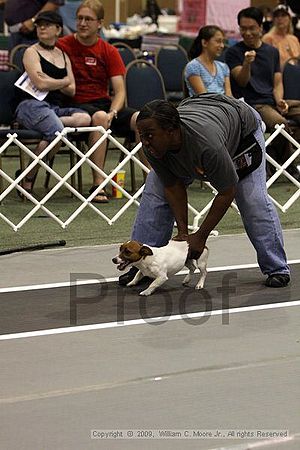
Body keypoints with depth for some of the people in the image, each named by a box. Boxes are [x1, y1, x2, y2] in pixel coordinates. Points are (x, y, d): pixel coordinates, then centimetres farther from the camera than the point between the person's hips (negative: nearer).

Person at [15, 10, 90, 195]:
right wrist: (64, 81, 7)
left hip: (57, 108, 5)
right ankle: (28, 178, -20)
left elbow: (72, 90, 13)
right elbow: (40, 84, -8)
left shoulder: (63, 55, 22)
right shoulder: (32, 52, 6)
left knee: (85, 118, -25)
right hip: (33, 105, -5)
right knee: (57, 132, -35)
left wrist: (51, 82, -3)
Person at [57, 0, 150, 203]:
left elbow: (120, 91, 2)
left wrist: (112, 112, -21)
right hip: (76, 105, -4)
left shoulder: (109, 52, 7)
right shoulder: (63, 46, -1)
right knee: (99, 117, -37)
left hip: (104, 102, 4)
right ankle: (98, 184, -38)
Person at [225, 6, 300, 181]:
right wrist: (246, 64, -29)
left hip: (273, 101, 6)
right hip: (252, 105, -6)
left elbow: (277, 83, 17)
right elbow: (242, 81, -9)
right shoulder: (234, 52, 4)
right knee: (281, 123, -34)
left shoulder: (272, 51, 19)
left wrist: (279, 100, -4)